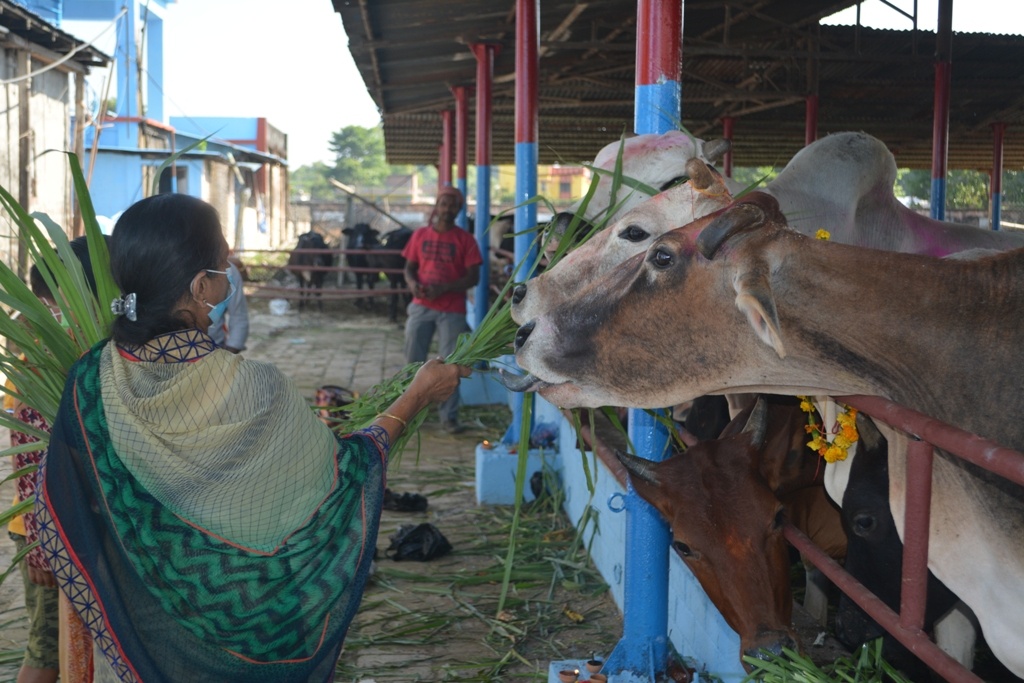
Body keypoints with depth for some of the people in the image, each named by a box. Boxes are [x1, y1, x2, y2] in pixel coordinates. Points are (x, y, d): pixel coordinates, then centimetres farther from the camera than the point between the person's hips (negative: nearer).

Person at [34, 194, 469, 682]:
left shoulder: (90, 380, -16)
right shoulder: (250, 389, -29)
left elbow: (62, 518, -3)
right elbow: (337, 474, -14)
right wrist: (416, 398, -5)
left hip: (132, 624, 4)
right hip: (235, 625, -3)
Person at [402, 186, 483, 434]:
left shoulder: (465, 239, -1)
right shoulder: (420, 235, 7)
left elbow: (473, 277, -5)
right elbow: (409, 268, 11)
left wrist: (443, 288, -18)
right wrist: (413, 284, -12)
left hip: (452, 311, -2)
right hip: (421, 307, 3)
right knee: (413, 361, 5)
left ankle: (449, 416, 7)